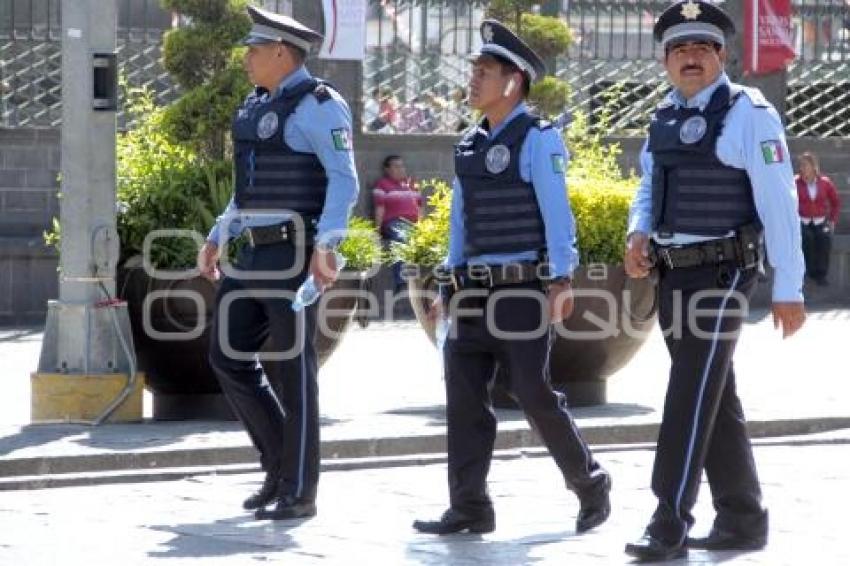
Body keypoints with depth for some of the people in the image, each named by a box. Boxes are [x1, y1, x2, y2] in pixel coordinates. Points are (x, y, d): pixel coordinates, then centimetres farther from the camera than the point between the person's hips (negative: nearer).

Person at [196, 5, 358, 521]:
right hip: (255, 252, 9)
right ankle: (281, 462, 19)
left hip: (297, 252, -9)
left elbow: (344, 181, -18)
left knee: (293, 367, -4)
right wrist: (219, 237, 21)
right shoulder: (257, 105, 16)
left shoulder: (318, 105, -12)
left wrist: (326, 246, -28)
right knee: (229, 355, 7)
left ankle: (299, 491, 3)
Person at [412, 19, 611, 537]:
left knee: (537, 397, -4)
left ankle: (591, 485, 14)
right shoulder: (471, 146, 15)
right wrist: (451, 288, 16)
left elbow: (557, 214, -13)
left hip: (524, 292, -7)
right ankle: (470, 508, 2)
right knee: (464, 396, 0)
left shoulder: (538, 140, -7)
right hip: (474, 293, 7)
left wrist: (561, 281, -20)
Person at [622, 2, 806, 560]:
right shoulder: (665, 118, 11)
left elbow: (779, 204, -12)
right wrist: (638, 234, -2)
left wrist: (789, 290, -15)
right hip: (673, 274, 7)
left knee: (692, 397, -11)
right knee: (716, 400, 13)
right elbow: (649, 187, 21)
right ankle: (743, 519, 22)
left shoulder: (748, 112, -10)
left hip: (722, 273, -7)